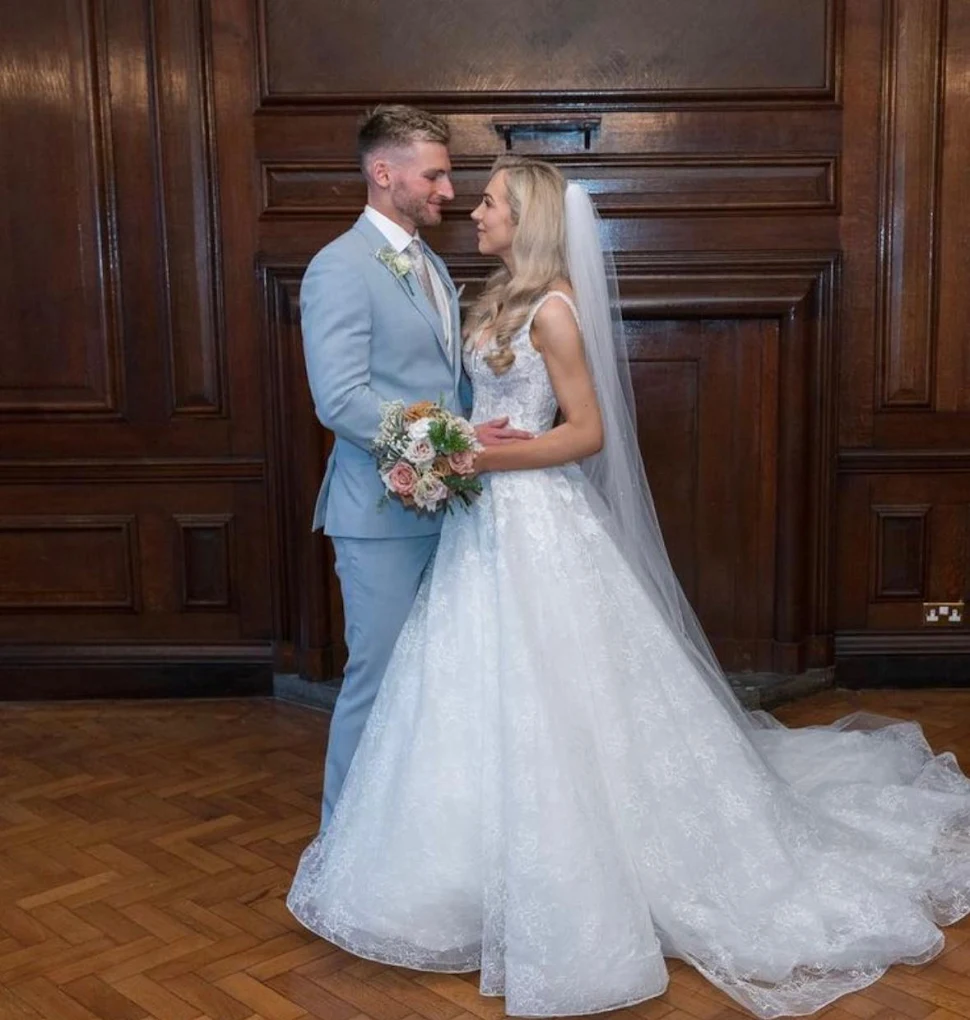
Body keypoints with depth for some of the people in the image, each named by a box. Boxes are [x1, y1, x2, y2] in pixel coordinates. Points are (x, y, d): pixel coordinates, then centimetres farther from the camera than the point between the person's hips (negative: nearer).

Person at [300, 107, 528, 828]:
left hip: (445, 506, 8)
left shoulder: (431, 266, 15)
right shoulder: (340, 268, -13)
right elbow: (341, 401, -22)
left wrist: (485, 431, 3)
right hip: (384, 513, -8)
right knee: (379, 679, 0)